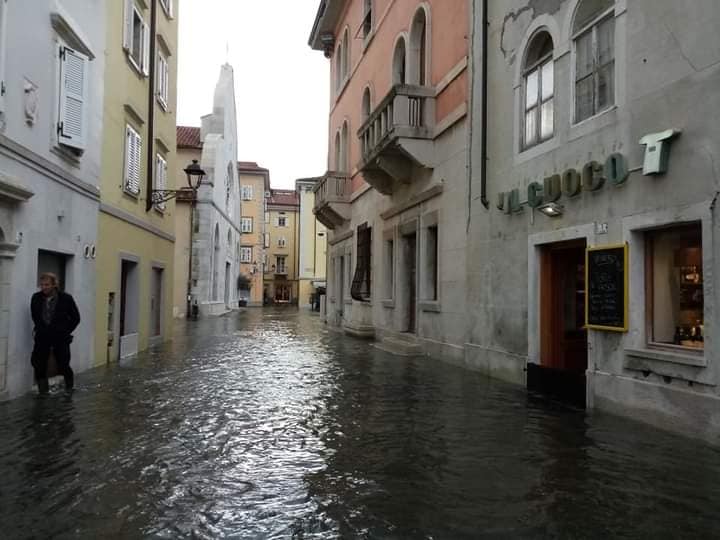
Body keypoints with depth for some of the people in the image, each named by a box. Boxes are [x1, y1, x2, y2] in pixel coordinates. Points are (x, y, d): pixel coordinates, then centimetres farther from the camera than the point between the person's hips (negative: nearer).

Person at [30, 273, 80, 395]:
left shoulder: (66, 298, -10)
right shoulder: (36, 298, -3)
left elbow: (75, 318, 0)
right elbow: (34, 315, 15)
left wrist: (65, 332, -2)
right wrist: (39, 329, 10)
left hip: (60, 337, -3)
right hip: (42, 336, 3)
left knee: (63, 366, -1)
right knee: (38, 364, 0)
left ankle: (69, 386, 27)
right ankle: (43, 390, 19)